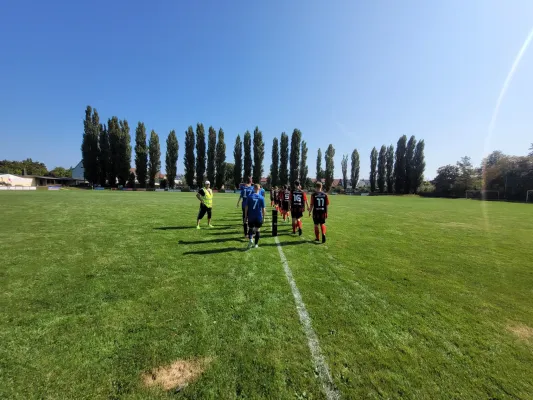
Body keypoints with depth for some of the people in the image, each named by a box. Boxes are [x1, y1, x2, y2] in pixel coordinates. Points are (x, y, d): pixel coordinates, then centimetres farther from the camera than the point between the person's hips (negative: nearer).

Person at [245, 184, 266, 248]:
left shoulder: (249, 197, -5)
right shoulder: (262, 198, -4)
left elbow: (246, 207, -4)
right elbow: (263, 209, -3)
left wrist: (246, 216, 5)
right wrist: (263, 217, 7)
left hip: (251, 217, 0)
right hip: (259, 217, 0)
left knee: (250, 229, 17)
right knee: (257, 230, 12)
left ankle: (250, 239, -7)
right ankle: (256, 244, 17)